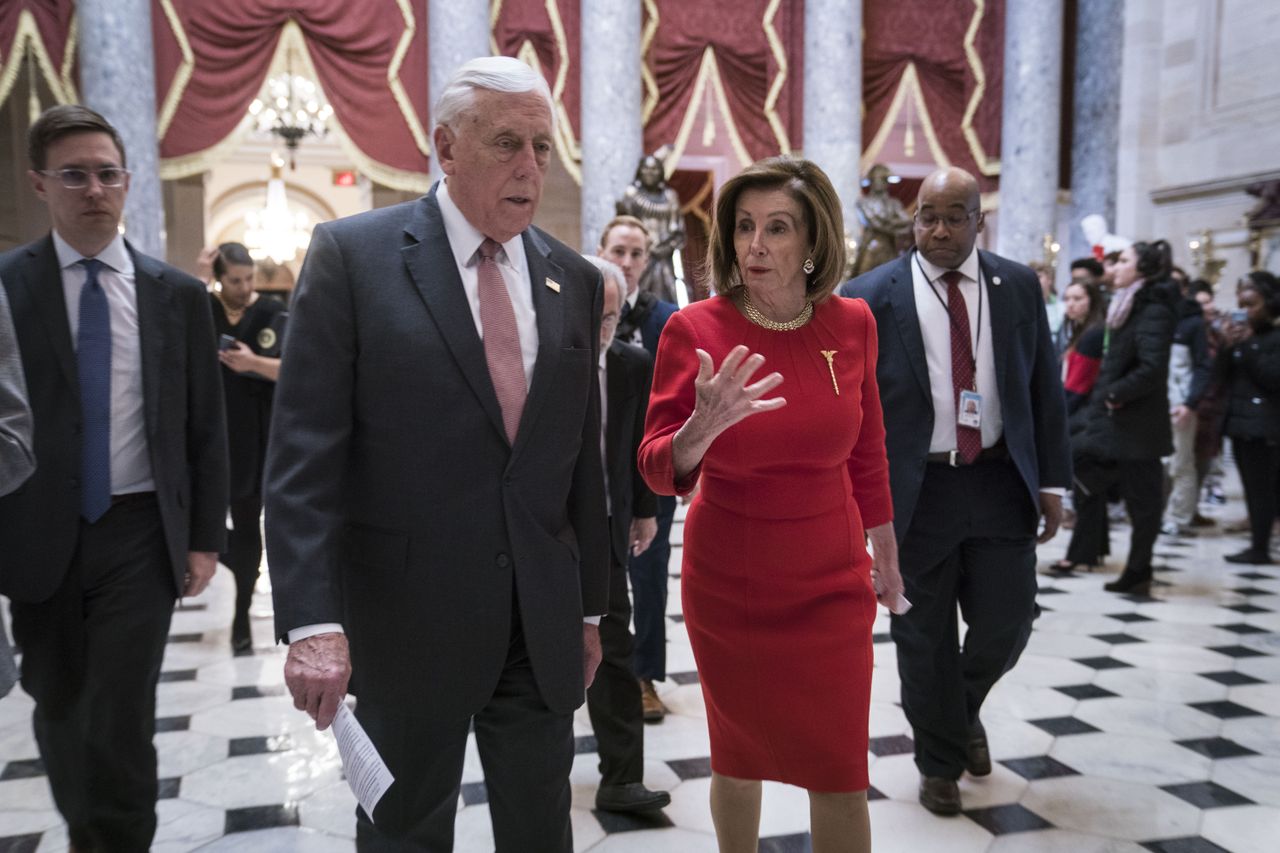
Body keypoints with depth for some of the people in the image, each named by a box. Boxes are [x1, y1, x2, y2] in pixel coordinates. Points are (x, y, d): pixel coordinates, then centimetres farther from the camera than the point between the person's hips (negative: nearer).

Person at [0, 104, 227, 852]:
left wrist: (205, 537, 1)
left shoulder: (179, 294, 1)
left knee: (122, 724, -2)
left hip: (140, 535, -1)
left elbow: (207, 427, 3)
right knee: (60, 711, 19)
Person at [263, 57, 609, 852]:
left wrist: (590, 605, 11)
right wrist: (312, 620, -19)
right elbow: (303, 456, -12)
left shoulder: (574, 279, 5)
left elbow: (582, 460, 9)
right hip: (409, 615, -3)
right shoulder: (352, 255, -8)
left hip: (544, 621, 4)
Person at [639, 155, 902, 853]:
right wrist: (702, 427, -33)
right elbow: (657, 469, -12)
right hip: (728, 580, -1)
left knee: (840, 774, 3)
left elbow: (866, 454, 8)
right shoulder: (695, 329, -12)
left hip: (832, 583, 1)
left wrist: (884, 553, 15)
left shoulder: (851, 324, -4)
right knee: (738, 757, 15)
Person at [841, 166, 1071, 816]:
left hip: (1000, 482, 2)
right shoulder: (870, 296, -5)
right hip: (915, 488, -2)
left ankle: (963, 710, 39)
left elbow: (1044, 388, 7)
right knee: (925, 639, 8)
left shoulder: (1018, 286, 4)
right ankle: (940, 762, 31)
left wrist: (1052, 480, 3)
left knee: (1007, 622, 5)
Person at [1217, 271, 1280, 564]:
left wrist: (1248, 346, -15)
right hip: (1239, 419, 7)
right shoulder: (1242, 336, 17)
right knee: (1254, 488, 8)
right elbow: (1225, 376, 13)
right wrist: (1228, 348, -4)